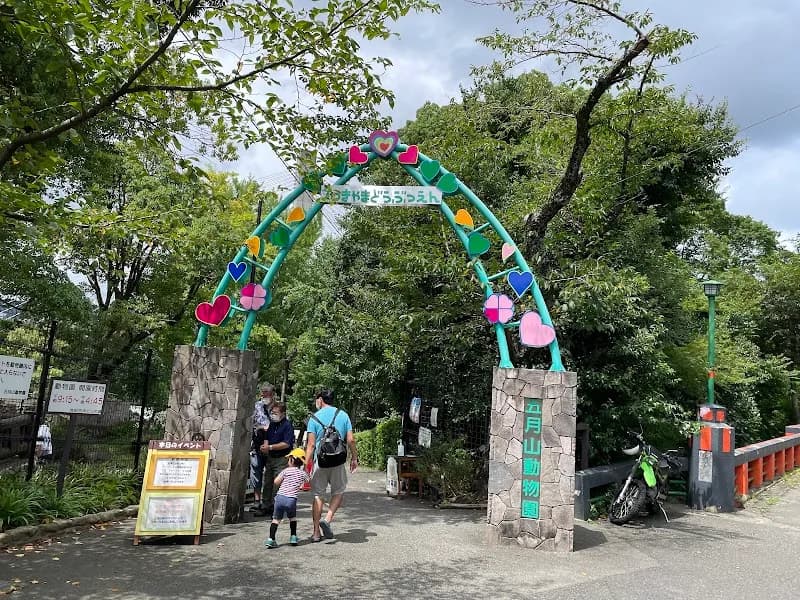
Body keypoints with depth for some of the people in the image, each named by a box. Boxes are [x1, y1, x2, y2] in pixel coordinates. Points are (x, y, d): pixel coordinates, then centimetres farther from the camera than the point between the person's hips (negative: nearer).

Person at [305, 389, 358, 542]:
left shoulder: (314, 418, -1)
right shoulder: (343, 415, 4)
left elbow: (311, 444, -6)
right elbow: (350, 440, 1)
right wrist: (354, 458, 12)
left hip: (320, 460, -1)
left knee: (317, 495, 9)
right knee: (338, 492, 17)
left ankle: (316, 532, 12)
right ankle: (327, 519, -4)